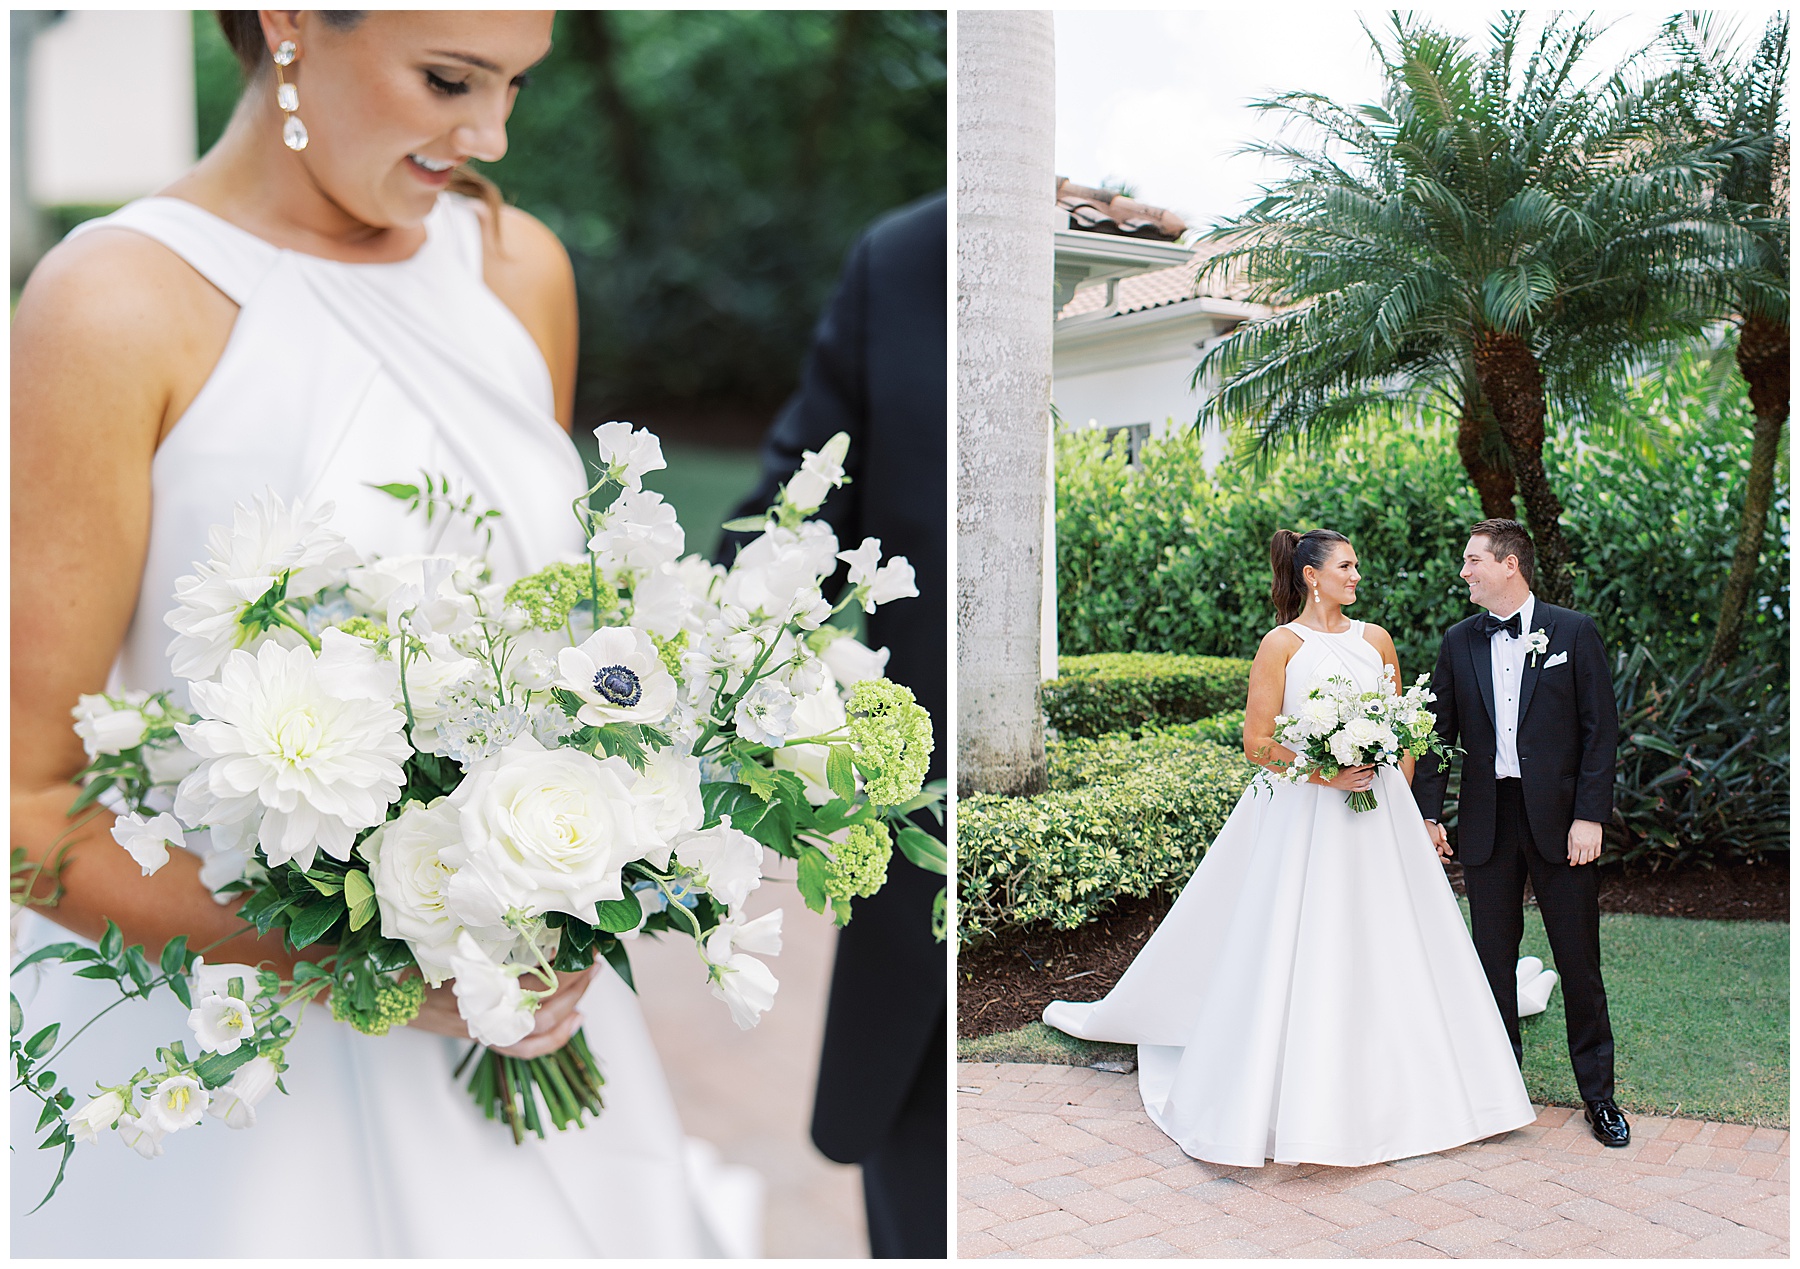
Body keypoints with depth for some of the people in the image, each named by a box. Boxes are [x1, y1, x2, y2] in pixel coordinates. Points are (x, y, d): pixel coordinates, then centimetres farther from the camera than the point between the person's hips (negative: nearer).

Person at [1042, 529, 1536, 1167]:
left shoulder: (1375, 639, 10)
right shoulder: (1282, 644, -3)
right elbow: (1257, 742, -7)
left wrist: (1403, 802, 7)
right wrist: (1323, 772, -18)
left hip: (1380, 814, 5)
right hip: (1303, 815, -4)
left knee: (1385, 946, 6)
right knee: (1299, 952, -3)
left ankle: (1394, 1090, 21)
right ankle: (1297, 1104, 9)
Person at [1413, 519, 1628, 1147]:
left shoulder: (1574, 632, -1)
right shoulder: (1458, 642, 7)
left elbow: (1601, 729, -3)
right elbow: (1439, 731, 10)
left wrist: (1589, 815, -10)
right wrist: (1428, 812, 4)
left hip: (1560, 817, -2)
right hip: (1487, 819, 3)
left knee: (1579, 961, 5)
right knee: (1493, 955, 9)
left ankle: (1599, 1094, 19)